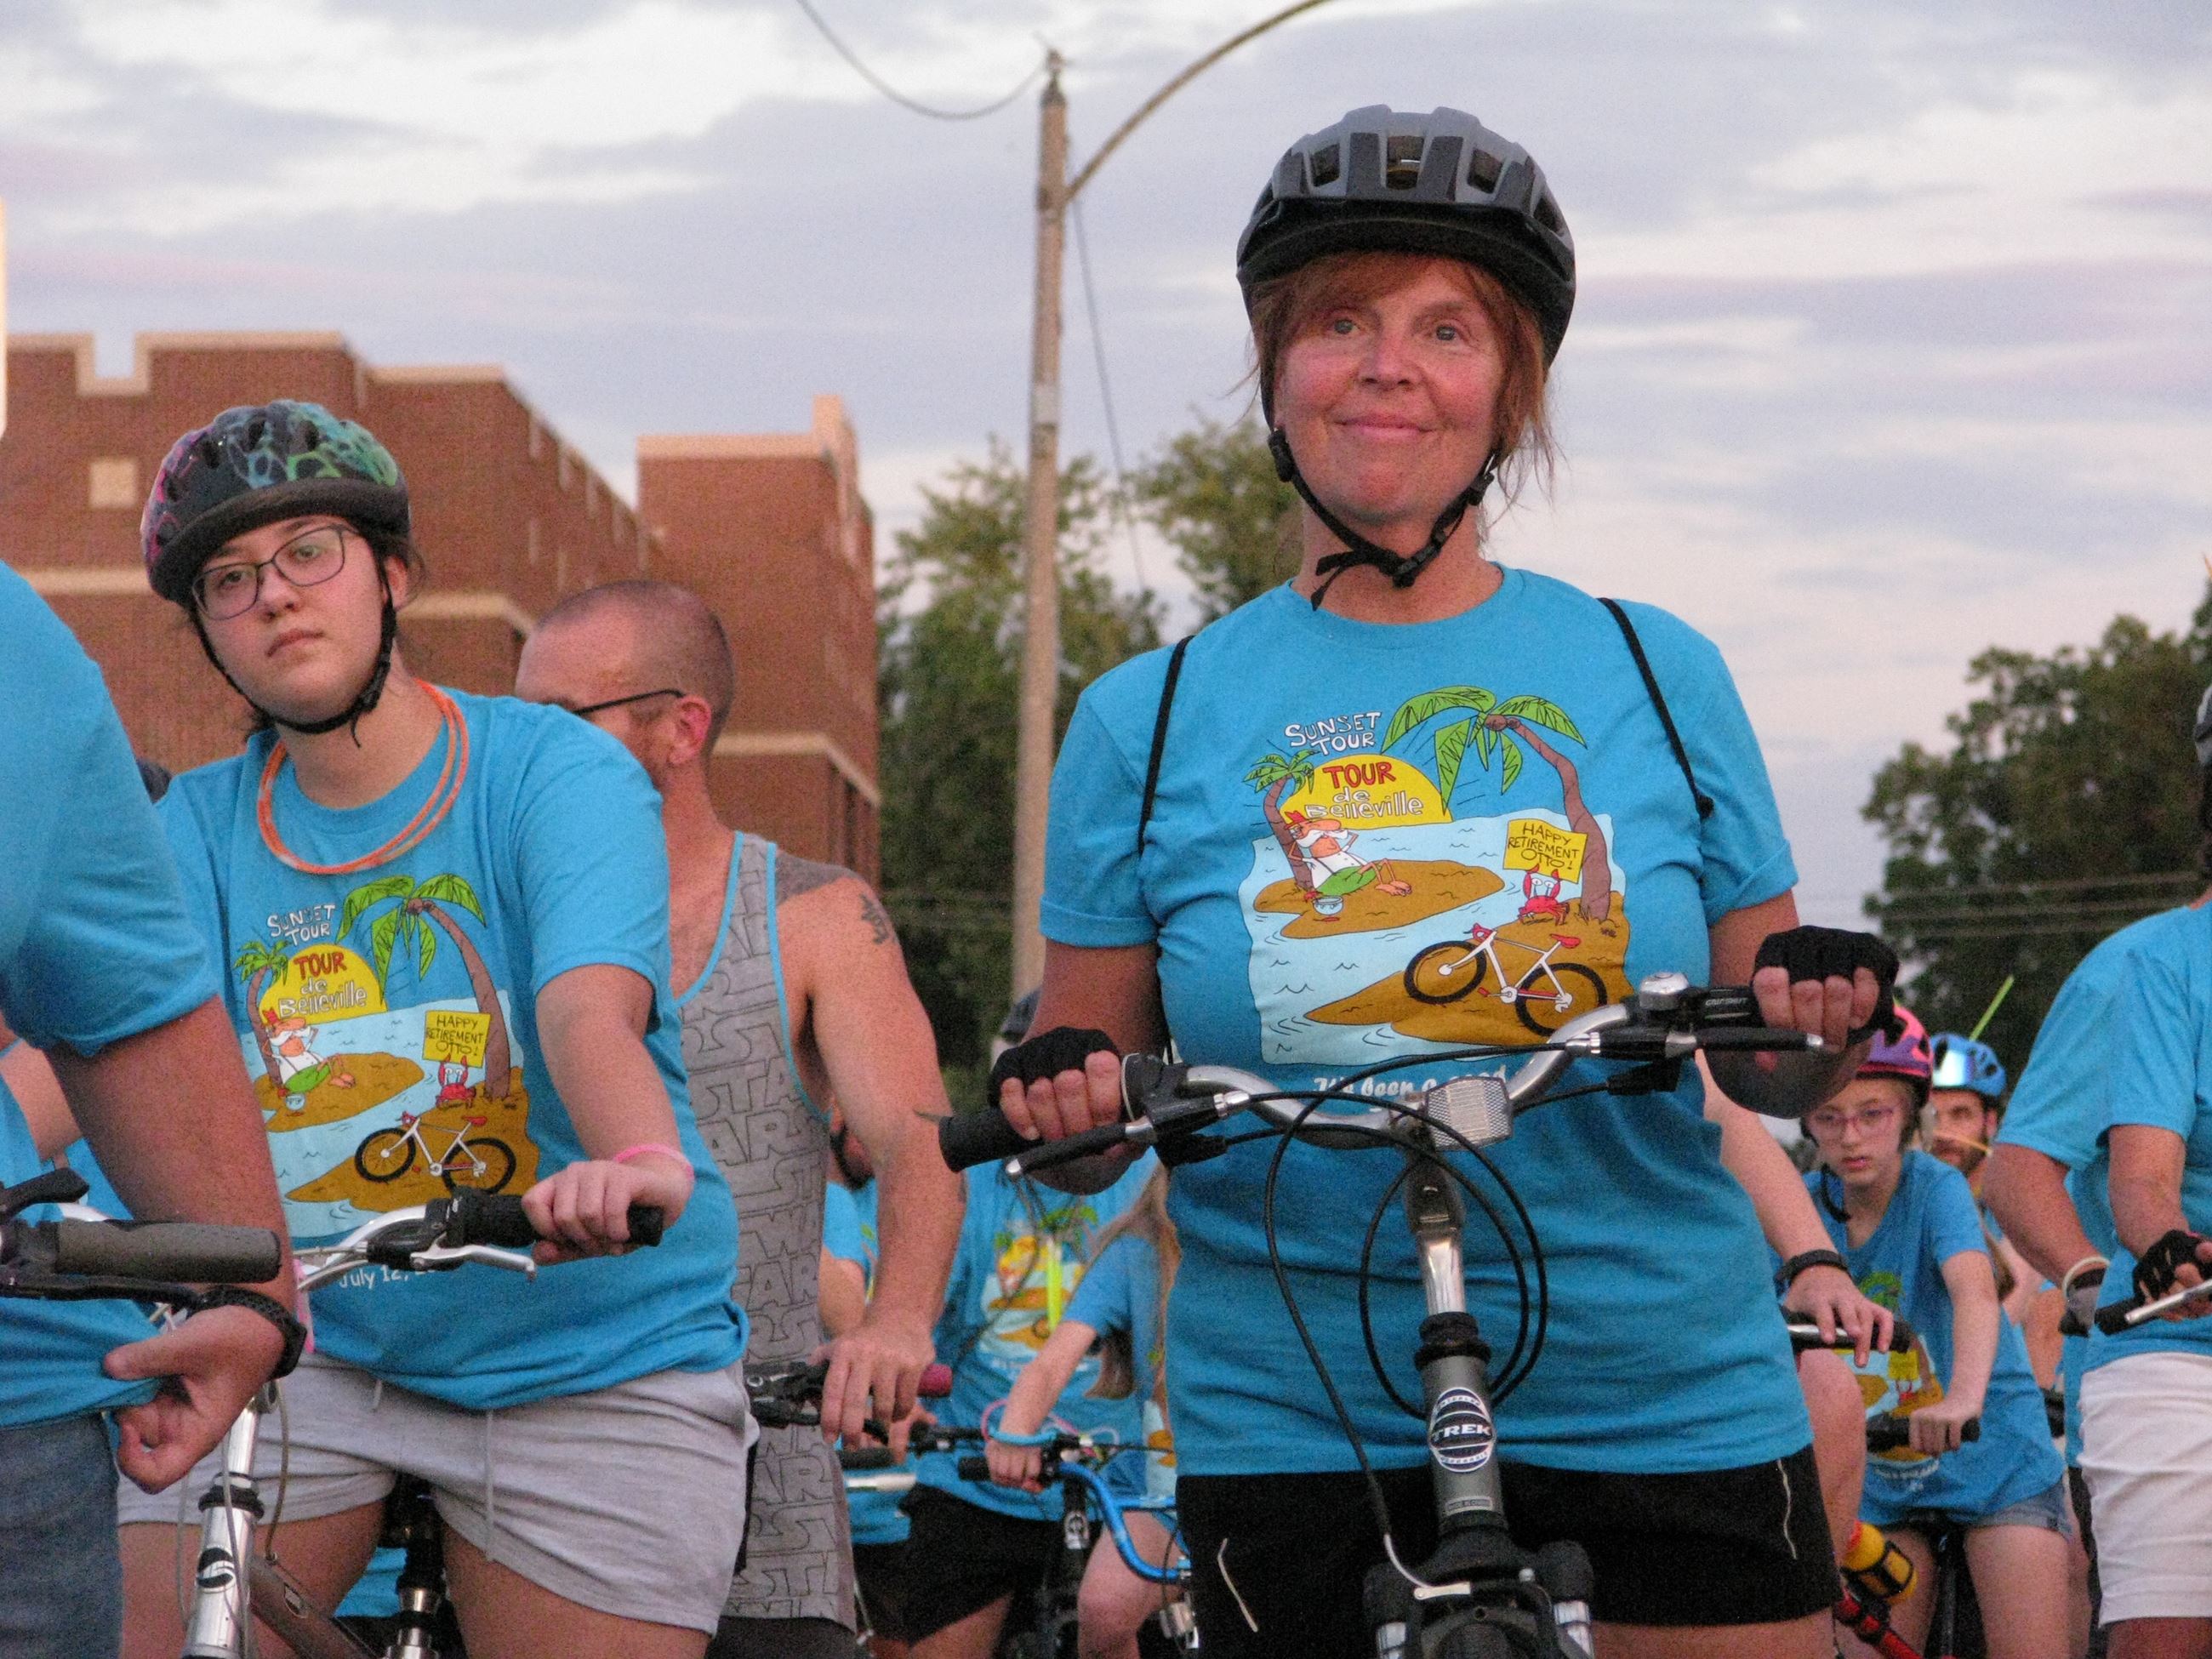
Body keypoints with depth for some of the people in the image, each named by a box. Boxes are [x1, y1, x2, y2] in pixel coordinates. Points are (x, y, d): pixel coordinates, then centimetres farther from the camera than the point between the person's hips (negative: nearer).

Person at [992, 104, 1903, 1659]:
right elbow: (1086, 1097, 8)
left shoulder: (1656, 675, 5)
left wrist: (1820, 1022, -13)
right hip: (1295, 1437, 0)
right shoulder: (1150, 720, 4)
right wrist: (1067, 1098, -14)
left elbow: (1771, 1071, 8)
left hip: (1673, 1400, 0)